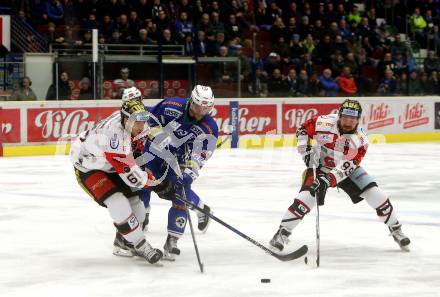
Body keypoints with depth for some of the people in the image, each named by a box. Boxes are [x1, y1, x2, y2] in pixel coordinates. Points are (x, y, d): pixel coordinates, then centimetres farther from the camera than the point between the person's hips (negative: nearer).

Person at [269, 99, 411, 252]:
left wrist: (328, 179, -38)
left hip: (346, 169, 2)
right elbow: (303, 129, -7)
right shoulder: (324, 123, -24)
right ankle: (281, 233, -15)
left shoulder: (361, 140, -22)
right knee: (306, 197, -24)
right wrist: (306, 151, -18)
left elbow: (347, 166, -27)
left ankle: (396, 230, 12)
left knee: (375, 195, -8)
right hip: (320, 165, -2)